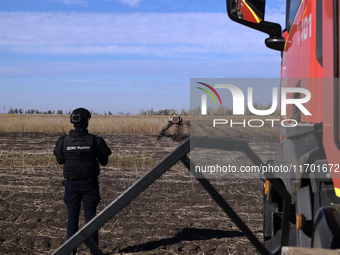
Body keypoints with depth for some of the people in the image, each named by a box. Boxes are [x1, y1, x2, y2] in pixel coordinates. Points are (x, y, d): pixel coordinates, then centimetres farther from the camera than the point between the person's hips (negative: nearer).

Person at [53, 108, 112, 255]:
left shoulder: (64, 141, -8)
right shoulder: (94, 140, -12)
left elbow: (60, 160, 8)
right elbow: (104, 161, -1)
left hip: (71, 183, 1)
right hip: (89, 183, -1)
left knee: (72, 216, 11)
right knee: (90, 215, 6)